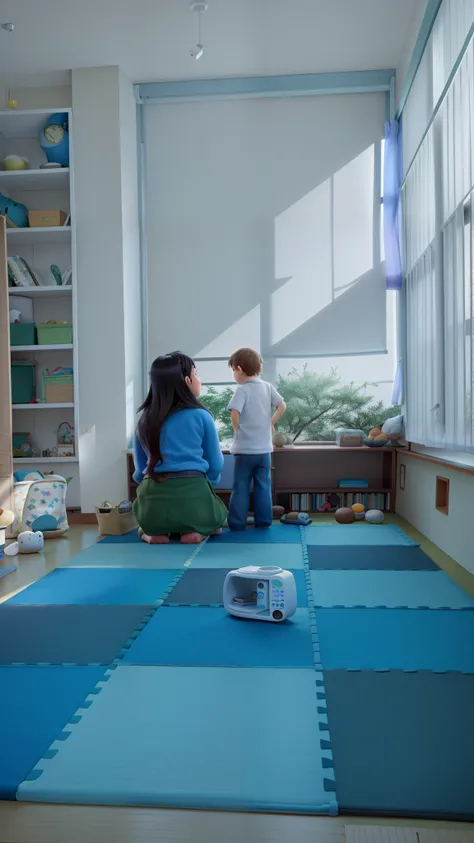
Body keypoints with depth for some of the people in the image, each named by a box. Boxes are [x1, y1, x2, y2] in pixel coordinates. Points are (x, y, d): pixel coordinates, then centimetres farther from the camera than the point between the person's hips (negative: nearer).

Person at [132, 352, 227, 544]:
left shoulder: (144, 419, 9)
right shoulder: (201, 416, -1)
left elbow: (140, 467, 16)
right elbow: (215, 464, 8)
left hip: (153, 501, 3)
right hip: (193, 497, -3)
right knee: (217, 515, 32)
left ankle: (153, 531, 5)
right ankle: (196, 531, 1)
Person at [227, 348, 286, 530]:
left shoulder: (242, 390, -11)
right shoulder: (268, 387, 4)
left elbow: (234, 413, -23)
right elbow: (282, 406, 1)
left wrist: (238, 429, -6)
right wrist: (271, 422, 10)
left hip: (244, 449, -4)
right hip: (264, 448, 4)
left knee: (240, 487, 4)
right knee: (263, 486, 12)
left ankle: (237, 522, 7)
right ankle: (263, 520, 15)